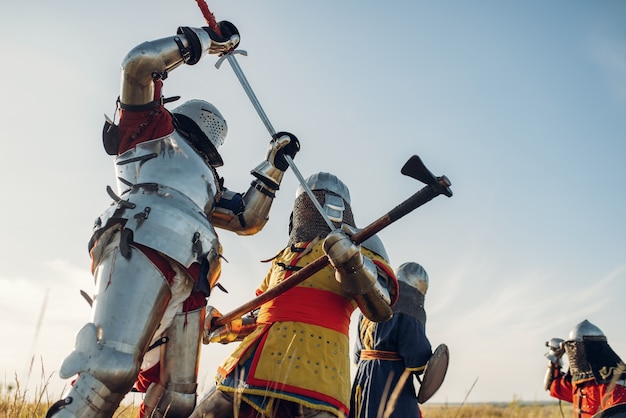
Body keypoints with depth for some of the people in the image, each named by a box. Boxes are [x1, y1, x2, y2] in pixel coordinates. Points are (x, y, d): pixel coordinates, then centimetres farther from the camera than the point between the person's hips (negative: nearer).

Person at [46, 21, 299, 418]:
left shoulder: (206, 184, 37)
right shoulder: (156, 130, 23)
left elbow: (247, 219, 32)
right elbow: (139, 63, 12)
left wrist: (273, 166, 32)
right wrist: (204, 39, 21)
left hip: (188, 280, 7)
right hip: (143, 249, -7)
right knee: (112, 370, -25)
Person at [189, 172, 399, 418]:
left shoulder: (358, 242, 10)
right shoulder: (283, 257, 26)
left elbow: (380, 308, -6)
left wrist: (353, 261, -24)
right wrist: (225, 327, 19)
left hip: (312, 370, -5)